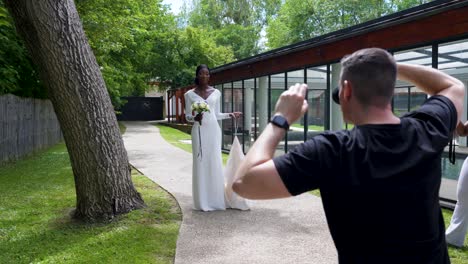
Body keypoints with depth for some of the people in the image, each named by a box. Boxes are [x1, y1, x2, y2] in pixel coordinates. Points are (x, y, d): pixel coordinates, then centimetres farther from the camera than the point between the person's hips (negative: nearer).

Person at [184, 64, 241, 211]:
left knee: (215, 163, 0)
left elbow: (217, 114, 14)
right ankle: (203, 201, 6)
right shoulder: (190, 94, 2)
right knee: (200, 163, -2)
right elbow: (187, 116, 3)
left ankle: (216, 200, 10)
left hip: (213, 130, 2)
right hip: (199, 131, -1)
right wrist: (195, 118, -17)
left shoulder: (216, 93, 8)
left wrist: (229, 114, 0)